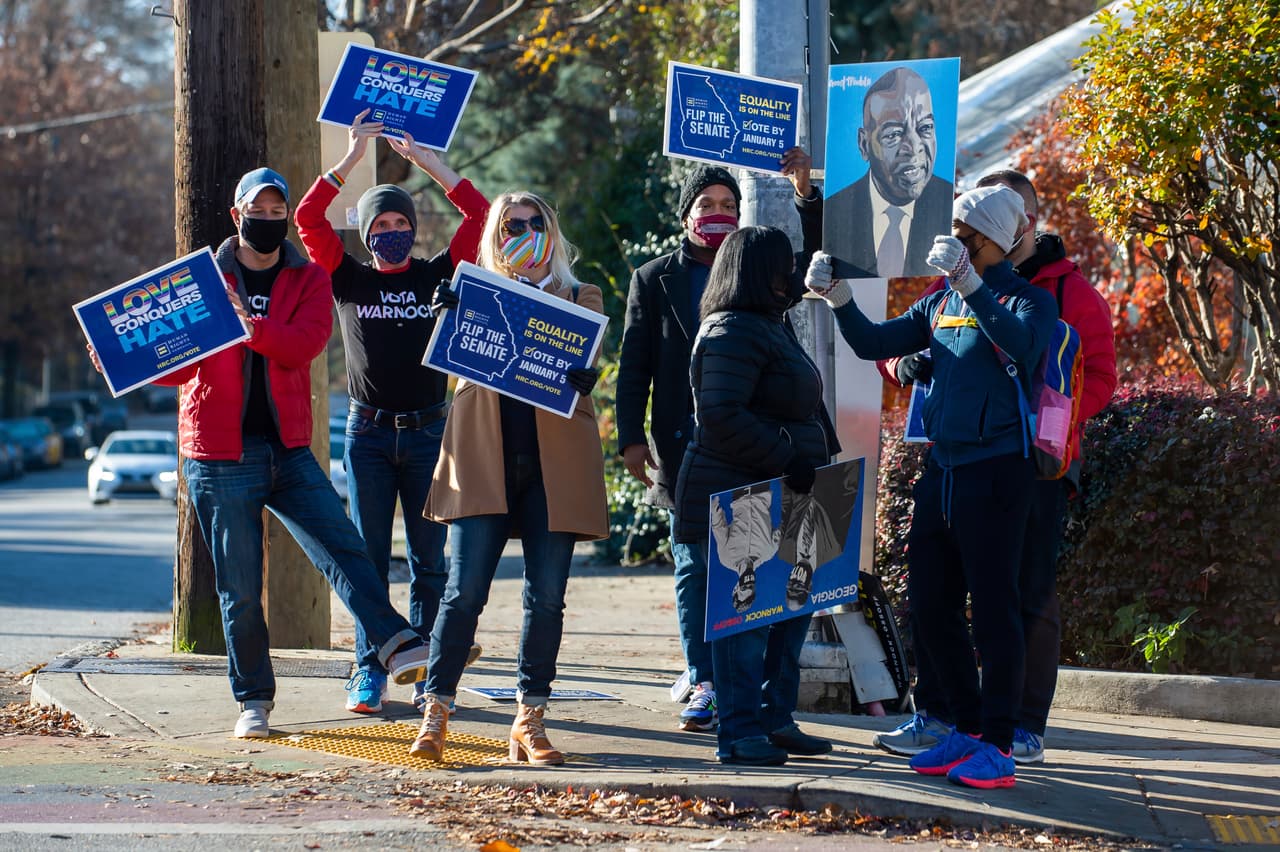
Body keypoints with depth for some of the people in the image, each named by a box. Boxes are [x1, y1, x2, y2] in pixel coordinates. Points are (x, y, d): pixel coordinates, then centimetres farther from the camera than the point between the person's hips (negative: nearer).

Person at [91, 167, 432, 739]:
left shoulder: (308, 280, 7)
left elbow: (305, 344, -11)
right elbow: (178, 365, 4)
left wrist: (251, 326, -29)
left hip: (289, 452, 1)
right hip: (220, 459, -1)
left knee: (343, 547, -15)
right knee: (239, 587, 2)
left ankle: (394, 646, -20)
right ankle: (253, 700, 11)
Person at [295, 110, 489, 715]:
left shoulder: (438, 276, 6)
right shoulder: (349, 280, 7)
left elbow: (478, 213, 1)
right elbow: (309, 218, -2)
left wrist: (423, 159, 1)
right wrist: (352, 158, -5)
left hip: (427, 432, 0)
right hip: (367, 432, 0)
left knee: (429, 560, 3)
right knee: (369, 558, 2)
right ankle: (370, 673, 5)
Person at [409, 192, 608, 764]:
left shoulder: (581, 299, 12)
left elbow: (581, 366, 0)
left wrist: (580, 379, -23)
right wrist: (448, 315, -21)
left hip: (555, 466, 1)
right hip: (485, 463, 0)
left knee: (546, 598, 0)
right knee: (465, 591, -5)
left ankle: (529, 720, 9)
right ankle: (435, 713, 3)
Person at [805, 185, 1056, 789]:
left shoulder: (1027, 299, -4)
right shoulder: (941, 303, 16)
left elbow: (1023, 347, -26)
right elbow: (875, 343, 13)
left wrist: (968, 283, -34)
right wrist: (836, 295, -1)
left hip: (996, 472, -7)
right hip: (942, 468, 8)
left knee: (993, 608, -5)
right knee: (931, 608, 9)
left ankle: (997, 745, 0)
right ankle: (966, 730, 20)